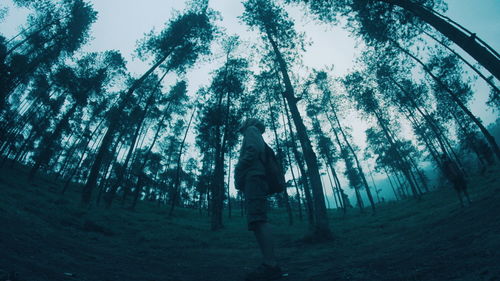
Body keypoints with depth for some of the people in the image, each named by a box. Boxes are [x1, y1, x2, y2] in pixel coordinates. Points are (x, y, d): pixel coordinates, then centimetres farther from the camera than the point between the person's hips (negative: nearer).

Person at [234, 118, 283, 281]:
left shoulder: (252, 129, 12)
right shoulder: (259, 140, 37)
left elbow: (252, 150, -7)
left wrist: (238, 170, -10)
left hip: (253, 176, -10)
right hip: (256, 180, 10)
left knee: (257, 219, -21)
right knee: (258, 220, 0)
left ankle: (271, 265, -28)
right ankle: (270, 265, -4)